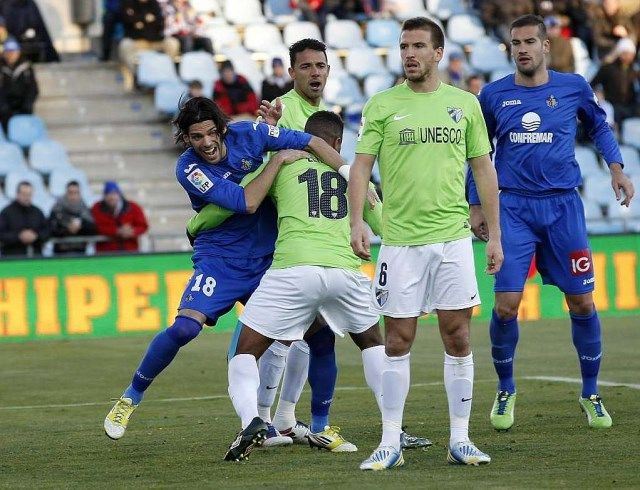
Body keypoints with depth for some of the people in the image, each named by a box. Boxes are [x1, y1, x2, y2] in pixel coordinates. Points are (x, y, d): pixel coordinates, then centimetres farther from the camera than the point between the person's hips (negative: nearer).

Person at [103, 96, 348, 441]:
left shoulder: (247, 134, -8)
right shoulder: (188, 169, -18)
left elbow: (313, 143, -2)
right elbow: (247, 202, -25)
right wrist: (279, 160, -20)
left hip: (267, 258, 4)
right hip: (220, 260, -4)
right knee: (185, 328, -22)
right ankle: (131, 397, 0)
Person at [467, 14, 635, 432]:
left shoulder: (573, 88, 2)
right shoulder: (494, 95, 3)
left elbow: (598, 125, 19)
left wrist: (616, 167, 5)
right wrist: (476, 205, 11)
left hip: (563, 206, 0)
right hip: (513, 207, 0)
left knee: (582, 304, 1)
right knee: (505, 306, -8)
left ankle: (591, 395, 17)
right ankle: (506, 391, 13)